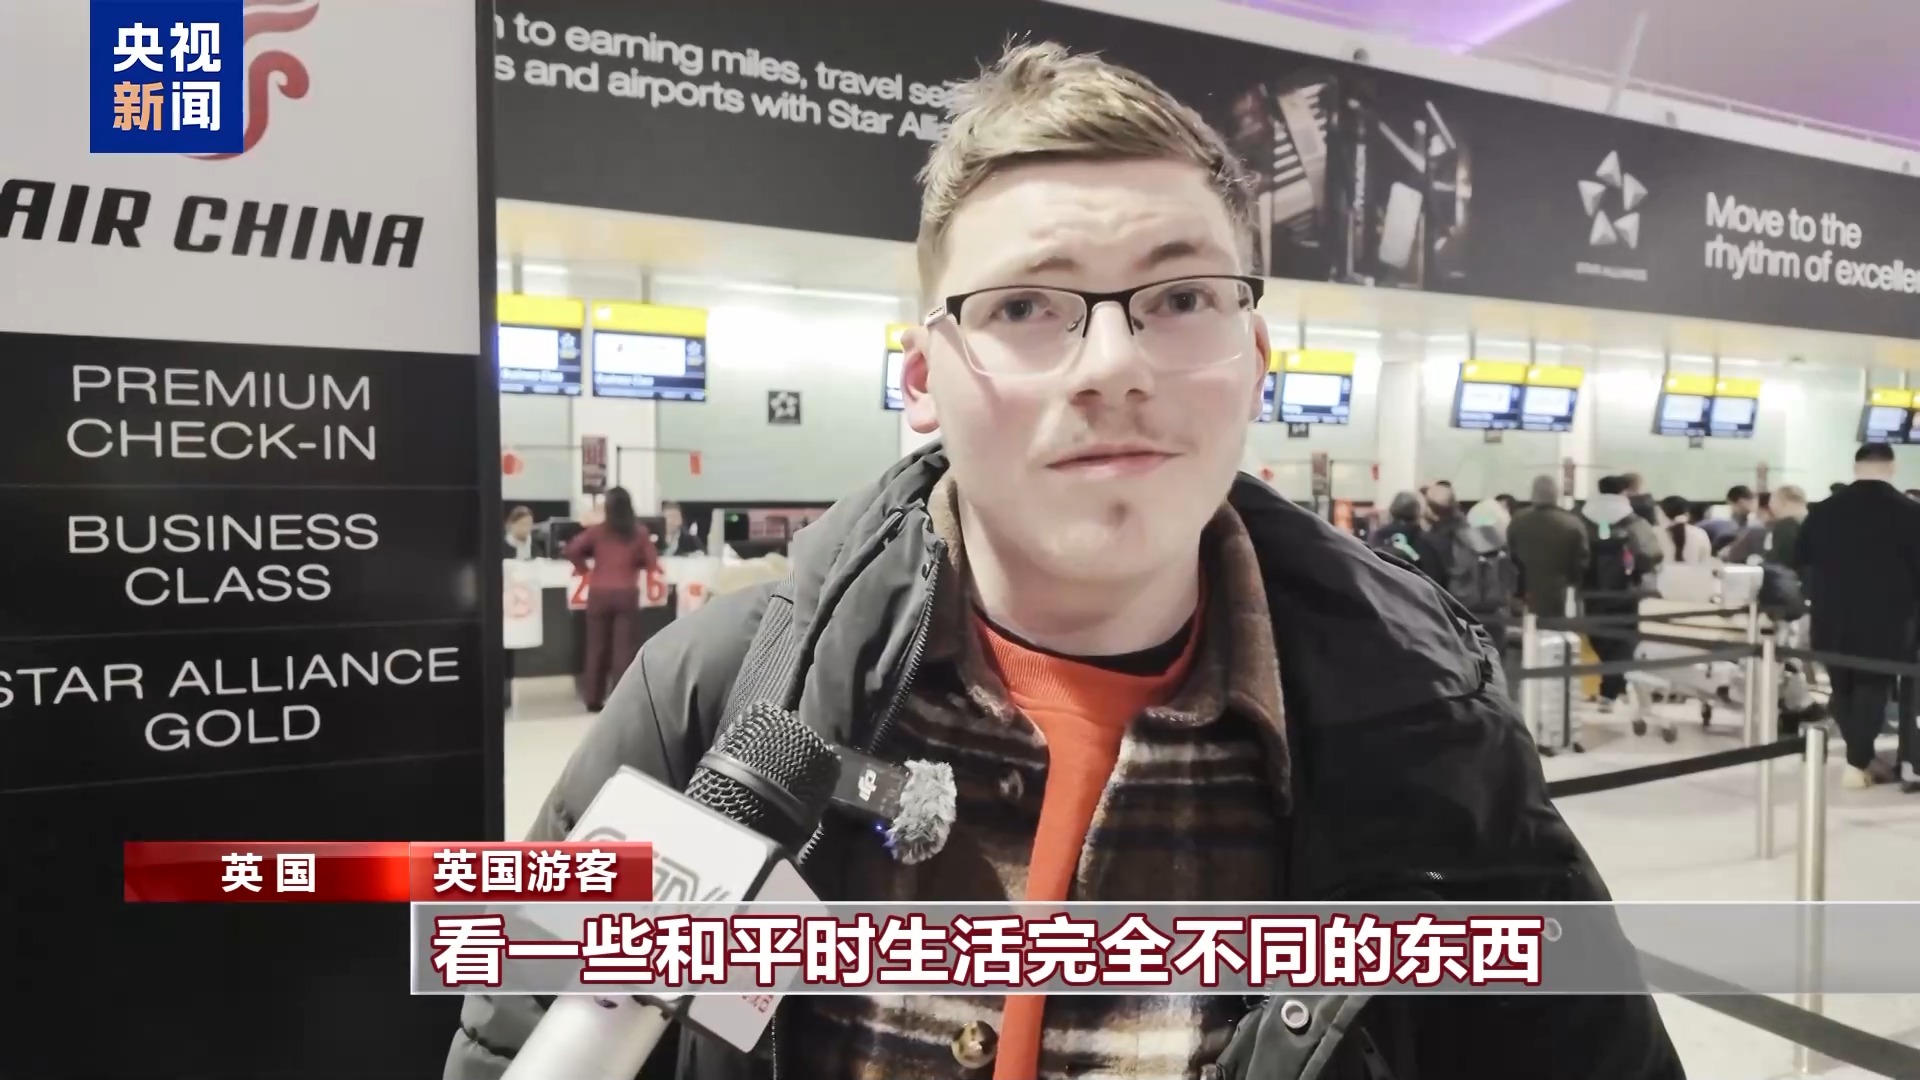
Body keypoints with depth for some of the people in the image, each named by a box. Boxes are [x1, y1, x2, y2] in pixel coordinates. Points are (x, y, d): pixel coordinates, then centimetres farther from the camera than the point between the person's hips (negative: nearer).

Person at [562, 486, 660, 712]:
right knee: (625, 647, 1)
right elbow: (652, 563, 0)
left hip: (599, 594, 1)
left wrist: (584, 568, 7)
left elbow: (572, 550, -8)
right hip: (627, 594, -1)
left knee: (597, 647, 8)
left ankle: (593, 700, 13)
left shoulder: (597, 530, 1)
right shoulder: (639, 532, 0)